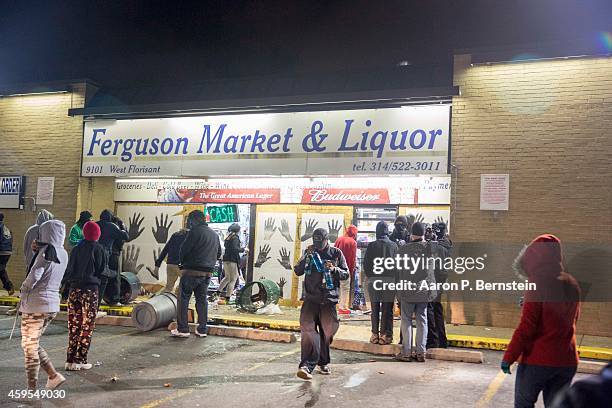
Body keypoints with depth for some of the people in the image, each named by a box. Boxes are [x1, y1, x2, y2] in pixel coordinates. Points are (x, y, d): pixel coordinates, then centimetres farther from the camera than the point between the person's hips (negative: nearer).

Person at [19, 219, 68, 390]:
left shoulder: (46, 252, -15)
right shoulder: (63, 254, 8)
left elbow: (34, 275, -23)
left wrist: (24, 290, -5)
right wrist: (37, 248, 6)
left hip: (35, 304, -7)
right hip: (53, 304, 7)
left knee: (29, 346, 5)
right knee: (33, 344, 20)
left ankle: (32, 389, 11)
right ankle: (53, 375, 13)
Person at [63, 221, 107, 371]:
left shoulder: (76, 249, 7)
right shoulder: (99, 250, -4)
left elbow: (68, 269, 6)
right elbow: (102, 272, -1)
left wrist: (70, 281, 15)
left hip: (74, 289, 4)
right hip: (90, 290, -4)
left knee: (73, 325, 10)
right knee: (87, 326, 3)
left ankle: (71, 360, 11)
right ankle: (80, 360, 4)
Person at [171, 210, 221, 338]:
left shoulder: (195, 231, -10)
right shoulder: (215, 234, 15)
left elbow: (184, 249, -11)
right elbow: (218, 254, 22)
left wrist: (182, 262, 6)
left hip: (192, 271, -7)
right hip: (208, 273, 7)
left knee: (183, 299, 2)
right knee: (202, 300, 12)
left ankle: (182, 329, 1)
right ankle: (202, 330, 13)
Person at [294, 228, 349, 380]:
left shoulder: (336, 253, 5)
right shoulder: (309, 252, 7)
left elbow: (346, 275, 6)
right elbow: (297, 271, 2)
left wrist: (334, 269, -15)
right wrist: (307, 256, -11)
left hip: (329, 300, 0)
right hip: (311, 298, 0)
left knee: (328, 330, 9)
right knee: (307, 328, -16)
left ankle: (323, 363, 28)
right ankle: (307, 365, -21)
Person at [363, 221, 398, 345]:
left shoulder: (371, 245, -2)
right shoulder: (393, 245, -2)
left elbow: (366, 264, -2)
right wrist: (393, 277, 9)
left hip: (373, 280, 1)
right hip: (390, 280, 0)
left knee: (375, 309, 9)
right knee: (387, 309, 5)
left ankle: (375, 334, 10)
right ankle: (385, 335, 4)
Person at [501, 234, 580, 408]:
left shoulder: (538, 283, -16)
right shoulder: (572, 284, 3)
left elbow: (526, 327, -18)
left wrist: (509, 357, -10)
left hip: (537, 360, -6)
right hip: (567, 361, 6)